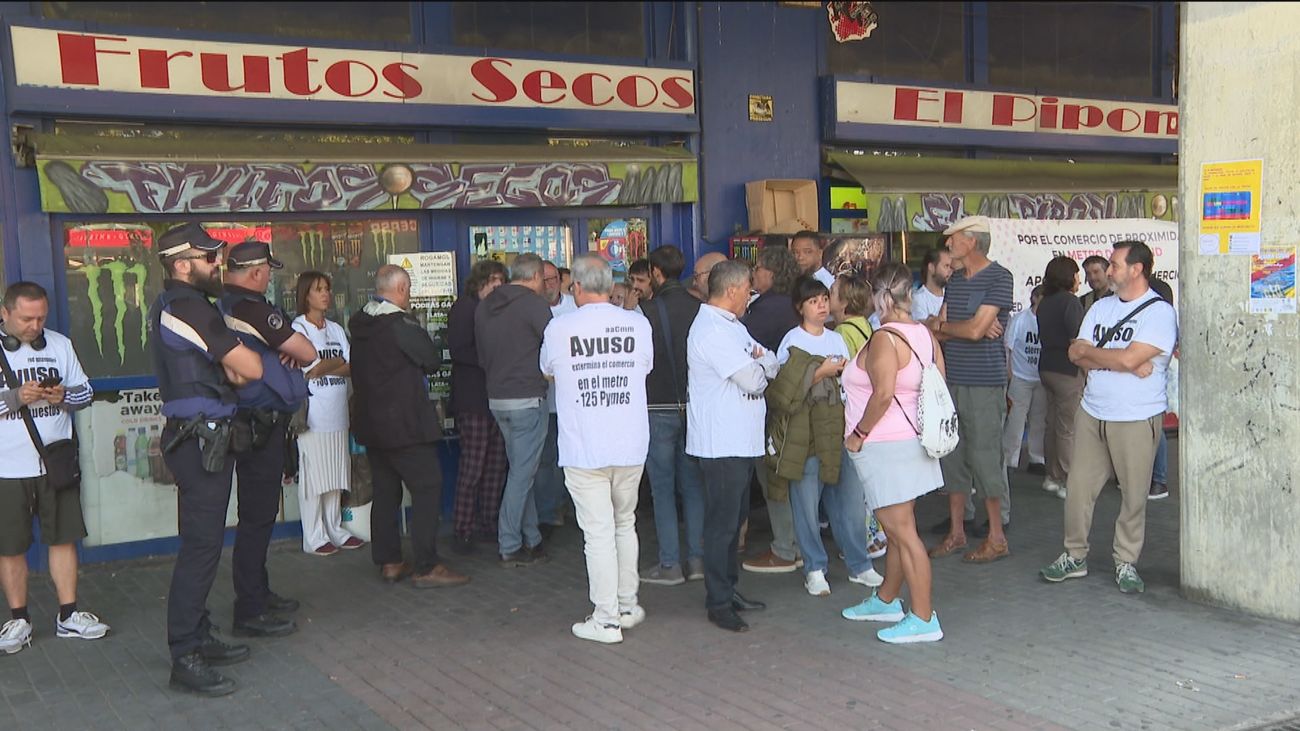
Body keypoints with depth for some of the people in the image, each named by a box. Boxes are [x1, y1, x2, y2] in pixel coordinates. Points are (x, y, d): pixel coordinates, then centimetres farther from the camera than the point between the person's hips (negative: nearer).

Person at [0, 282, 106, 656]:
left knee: (63, 538, 7)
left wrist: (63, 396, -11)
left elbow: (84, 391, 10)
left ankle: (68, 616, 17)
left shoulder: (60, 344, 6)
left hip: (56, 461, 3)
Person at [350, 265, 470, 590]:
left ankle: (388, 562, 18)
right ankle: (426, 567, -6)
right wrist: (422, 333, 9)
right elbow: (432, 361, -9)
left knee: (385, 490, 13)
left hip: (372, 423, 9)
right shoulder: (400, 324, -16)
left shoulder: (361, 325, 8)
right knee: (427, 487, -4)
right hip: (403, 423, -8)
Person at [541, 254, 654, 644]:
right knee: (625, 524, 18)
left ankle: (607, 619, 7)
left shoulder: (559, 329, -7)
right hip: (631, 447, 3)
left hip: (583, 450, -3)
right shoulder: (638, 324, -2)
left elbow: (548, 372, 12)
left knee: (598, 532, 1)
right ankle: (628, 606, 27)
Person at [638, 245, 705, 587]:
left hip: (658, 409, -4)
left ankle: (670, 564, 6)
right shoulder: (700, 309, 0)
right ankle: (697, 558, 16)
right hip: (694, 407, 4)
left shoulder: (647, 312, -13)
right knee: (693, 484, 12)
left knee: (663, 488, 3)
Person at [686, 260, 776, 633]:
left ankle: (729, 589, 29)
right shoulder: (711, 329, -18)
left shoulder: (730, 325, 16)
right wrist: (760, 367, 1)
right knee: (722, 523, -3)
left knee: (734, 518, 18)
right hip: (722, 444, -10)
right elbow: (753, 380, -21)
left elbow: (771, 364, 12)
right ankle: (718, 602, 6)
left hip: (740, 441, 10)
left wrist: (758, 363, -10)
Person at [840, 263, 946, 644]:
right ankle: (886, 600, 35)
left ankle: (923, 619, 3)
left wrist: (859, 433, -16)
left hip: (885, 447, -9)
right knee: (898, 529, 19)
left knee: (903, 532, -3)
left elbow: (883, 394, -27)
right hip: (911, 440, 9)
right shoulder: (924, 334, 6)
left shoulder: (884, 338, -19)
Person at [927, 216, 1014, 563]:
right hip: (952, 380, 7)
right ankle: (955, 533, 21)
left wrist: (942, 325, 0)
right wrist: (970, 327, -10)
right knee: (952, 456, 10)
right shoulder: (955, 281, 14)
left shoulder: (999, 278, -9)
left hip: (984, 384, -7)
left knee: (984, 457, -2)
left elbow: (976, 330, -17)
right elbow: (939, 332, 8)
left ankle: (997, 538, 10)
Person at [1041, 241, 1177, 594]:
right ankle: (1075, 556, 18)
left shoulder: (1160, 311, -8)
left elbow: (1129, 358, -20)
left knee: (1134, 495, 3)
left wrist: (1088, 351, -5)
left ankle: (1126, 563, 17)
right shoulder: (1101, 307, 12)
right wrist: (1125, 364, -12)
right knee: (1078, 487, 6)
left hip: (1137, 420, -5)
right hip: (1092, 413, 6)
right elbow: (1077, 355, 2)